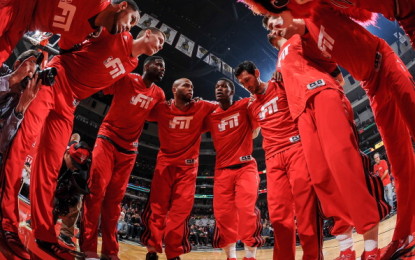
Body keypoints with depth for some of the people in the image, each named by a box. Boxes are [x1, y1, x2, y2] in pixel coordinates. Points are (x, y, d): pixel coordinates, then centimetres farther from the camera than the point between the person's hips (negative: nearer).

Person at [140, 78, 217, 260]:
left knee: (180, 211, -2)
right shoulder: (163, 108, 1)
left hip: (188, 166, 0)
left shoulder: (201, 108, 2)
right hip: (164, 163, 0)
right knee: (157, 208, 2)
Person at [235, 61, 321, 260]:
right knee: (278, 214, -4)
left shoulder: (281, 85, 9)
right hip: (273, 158, 5)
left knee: (305, 203, -11)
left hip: (295, 148, -4)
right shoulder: (252, 107, 23)